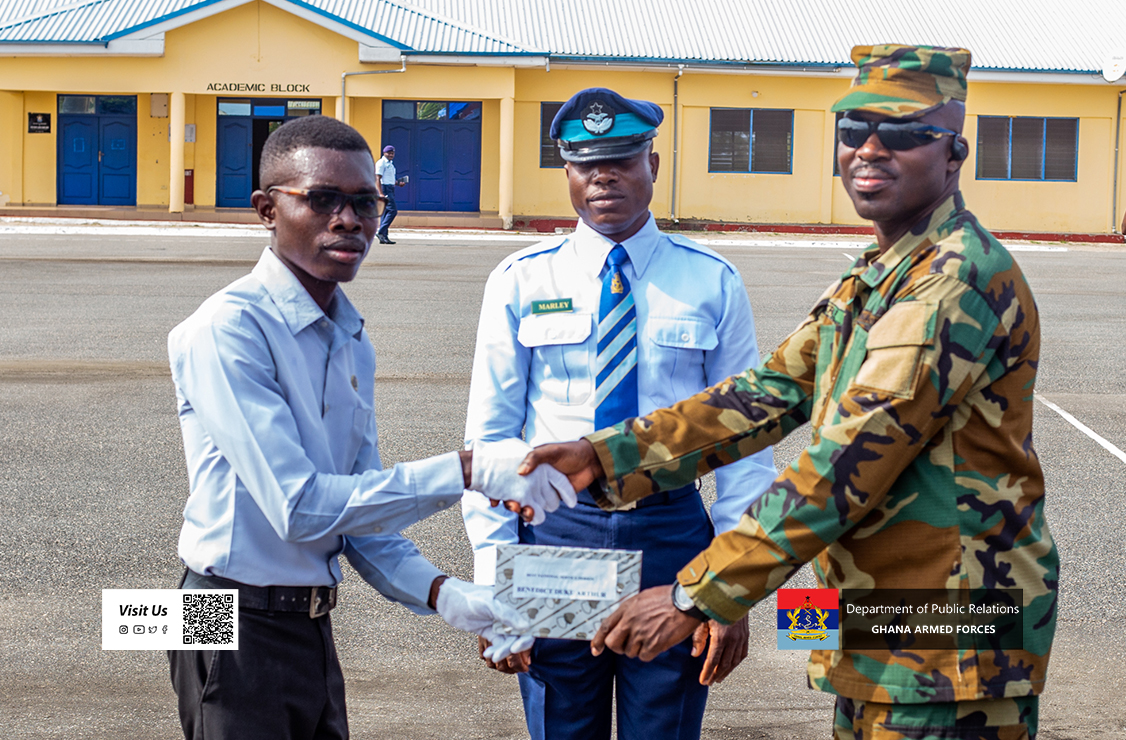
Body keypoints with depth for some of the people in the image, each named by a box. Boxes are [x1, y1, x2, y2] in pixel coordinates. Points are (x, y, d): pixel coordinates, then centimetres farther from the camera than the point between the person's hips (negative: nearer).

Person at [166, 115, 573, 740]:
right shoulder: (227, 330, -17)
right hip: (239, 630, -8)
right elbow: (300, 508, -24)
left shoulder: (352, 343, 9)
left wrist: (441, 594, -6)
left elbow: (359, 517, 11)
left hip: (312, 626, 8)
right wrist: (467, 470, -24)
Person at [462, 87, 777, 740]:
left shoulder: (713, 284, 0)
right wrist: (494, 579, -3)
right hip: (556, 532, 1)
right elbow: (491, 435, 3)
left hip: (672, 532, 0)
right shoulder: (521, 282, 1)